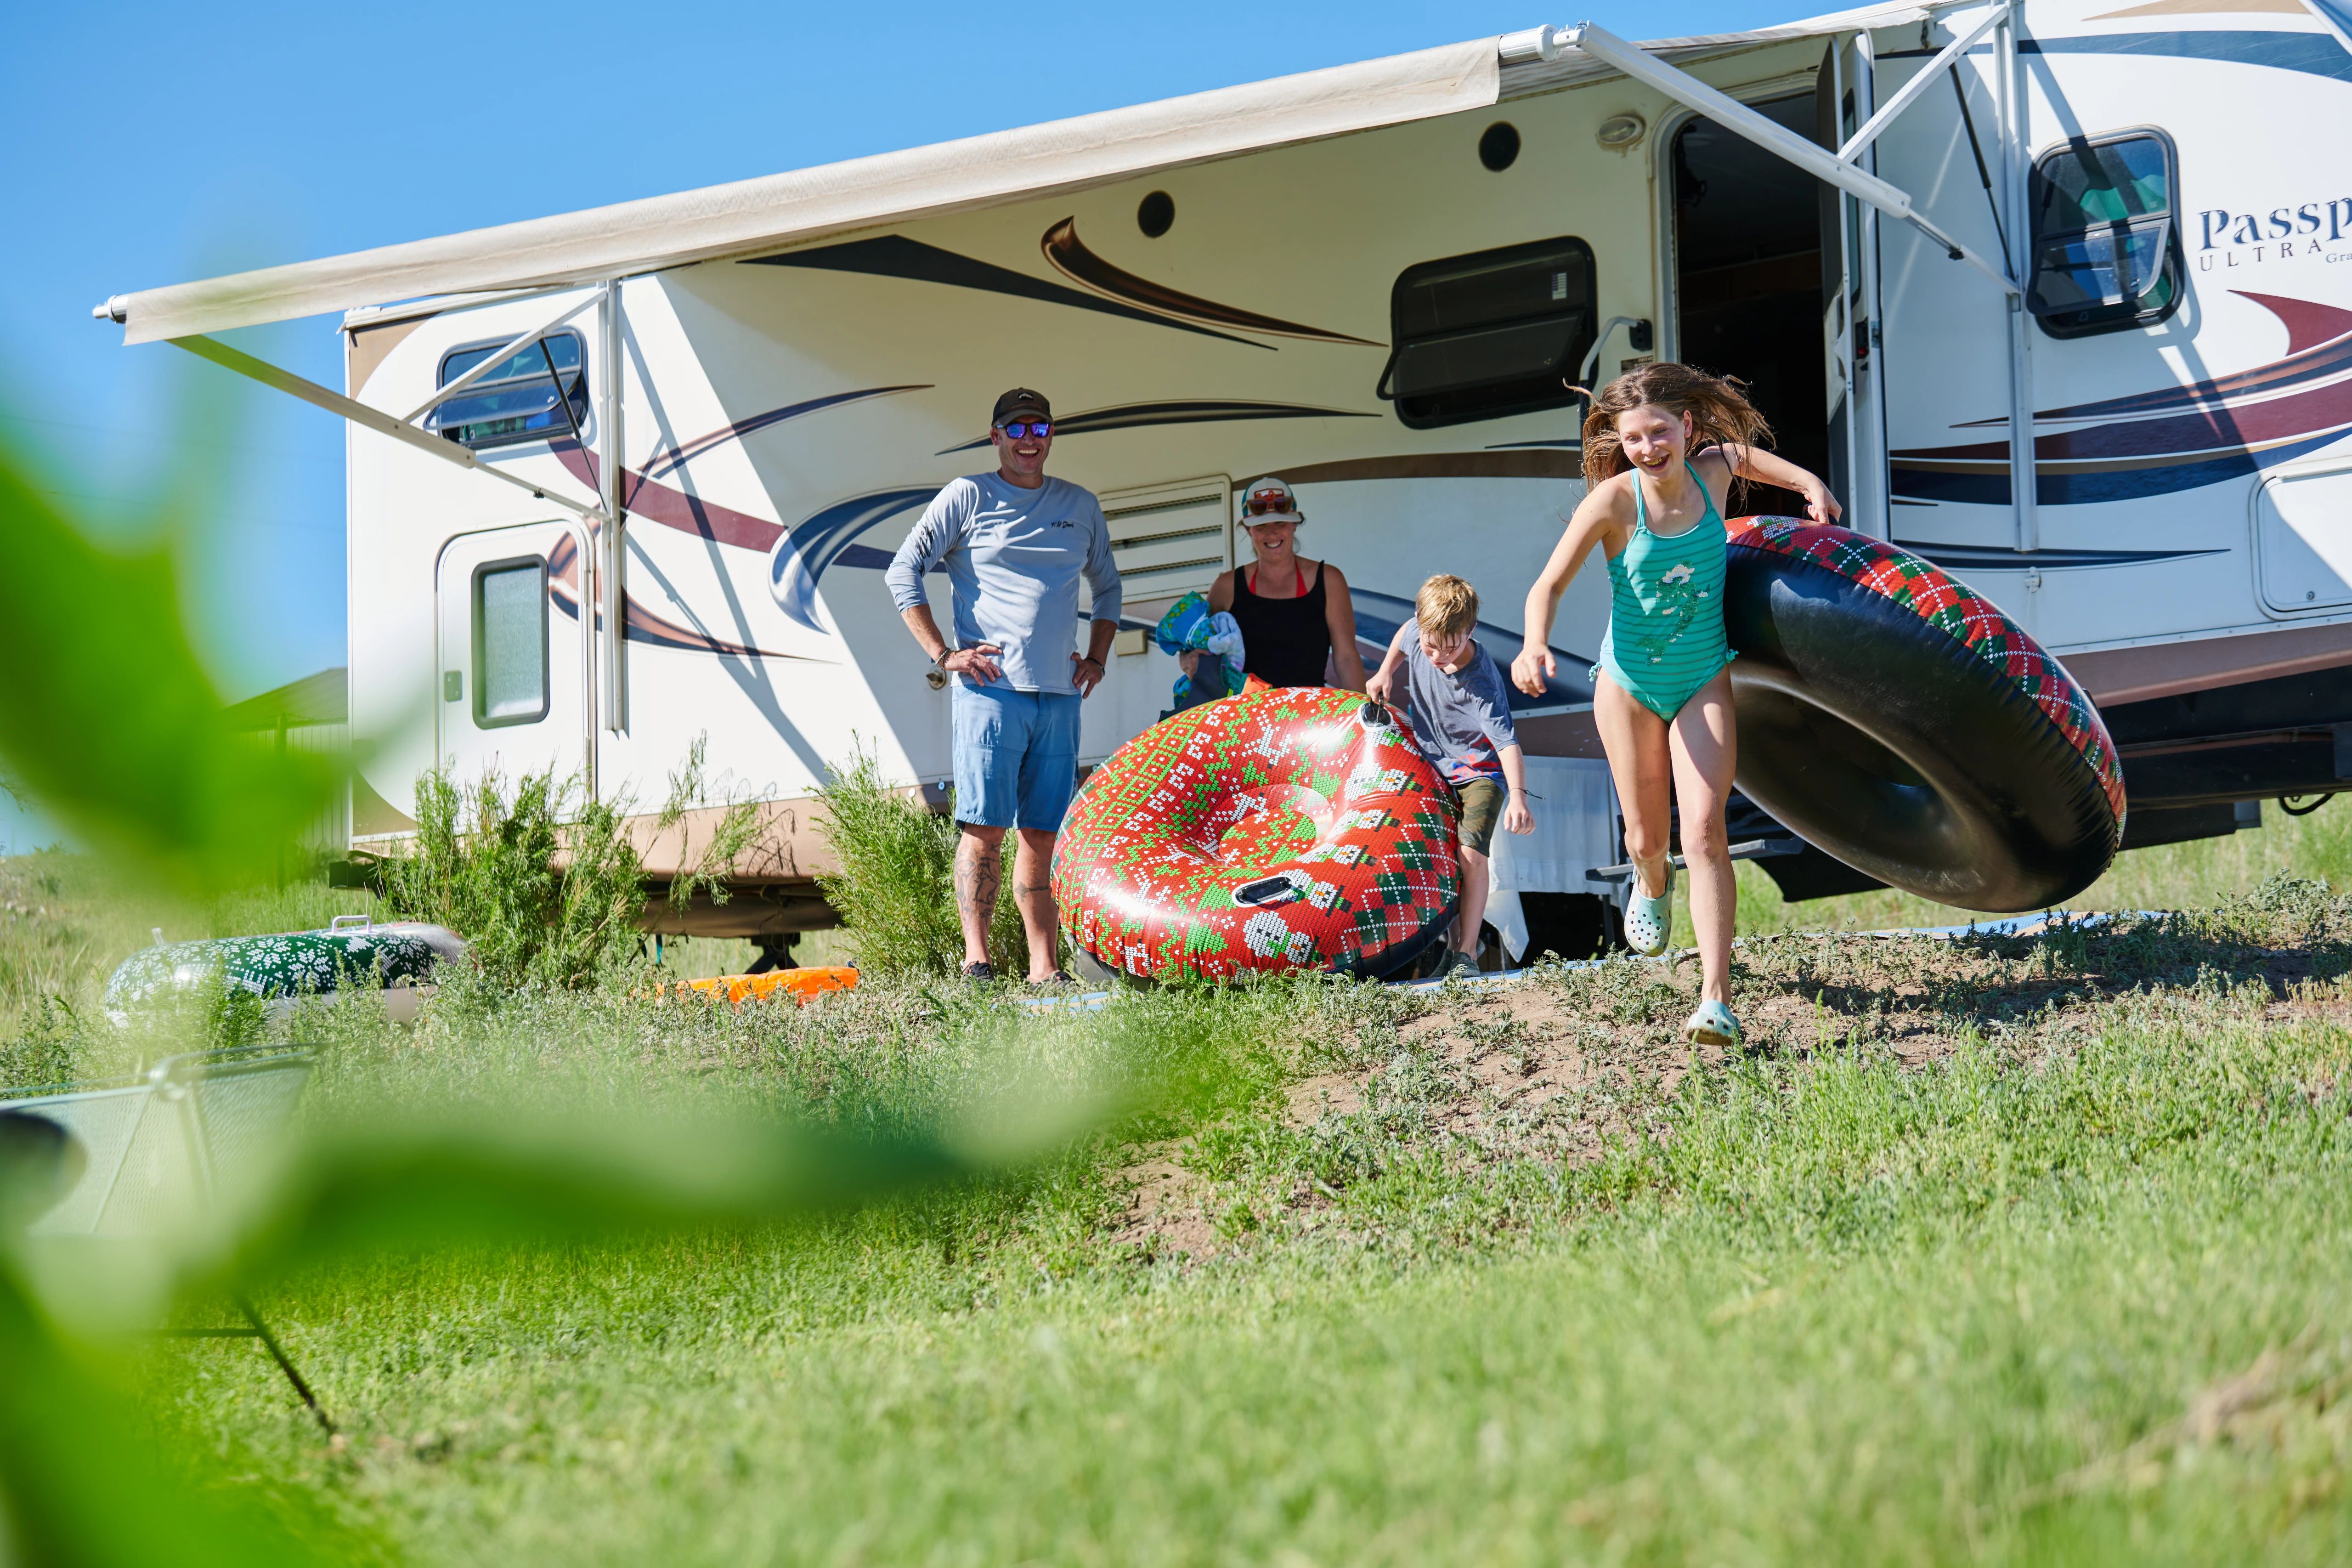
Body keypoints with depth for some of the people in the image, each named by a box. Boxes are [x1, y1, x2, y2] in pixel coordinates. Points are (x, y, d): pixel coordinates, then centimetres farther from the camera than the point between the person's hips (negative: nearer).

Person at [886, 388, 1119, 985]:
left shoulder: (1082, 507, 17)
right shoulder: (968, 497, 4)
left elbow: (1107, 585, 30)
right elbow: (903, 570, 2)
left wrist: (1097, 657, 16)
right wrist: (943, 654, -5)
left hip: (1060, 695, 4)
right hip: (989, 689, -4)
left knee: (1042, 834, 5)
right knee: (984, 828, -9)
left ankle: (1044, 967, 6)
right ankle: (976, 958, -7)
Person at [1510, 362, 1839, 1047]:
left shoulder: (1713, 472, -8)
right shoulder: (1615, 500, -18)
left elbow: (1743, 453, 19)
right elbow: (1549, 585, -21)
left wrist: (1807, 483, 10)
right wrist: (1535, 645, -39)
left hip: (1703, 683, 1)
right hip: (1629, 686, -1)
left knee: (1704, 834, -14)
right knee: (1647, 840, 12)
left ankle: (1716, 1000, -17)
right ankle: (1651, 883, 53)